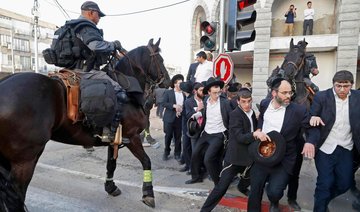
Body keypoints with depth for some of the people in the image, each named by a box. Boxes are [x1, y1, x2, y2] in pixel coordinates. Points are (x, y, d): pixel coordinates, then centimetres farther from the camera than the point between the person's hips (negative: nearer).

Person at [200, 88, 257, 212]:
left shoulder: (252, 113, 6)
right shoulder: (235, 114, -18)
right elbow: (240, 137, -26)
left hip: (248, 155, 8)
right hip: (235, 157, -7)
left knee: (249, 177, 26)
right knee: (222, 186, -8)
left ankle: (242, 187, 59)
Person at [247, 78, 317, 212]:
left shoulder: (298, 110, -12)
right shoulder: (264, 103, 0)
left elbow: (313, 129, -3)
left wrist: (310, 142, -24)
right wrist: (258, 130, 1)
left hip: (282, 161, -3)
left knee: (274, 191, -14)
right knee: (255, 190, 10)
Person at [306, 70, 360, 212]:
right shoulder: (321, 97, -9)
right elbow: (311, 121, -7)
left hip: (346, 149, 4)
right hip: (325, 148, -4)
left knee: (345, 183, 14)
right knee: (325, 182, 1)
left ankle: (323, 199, 40)